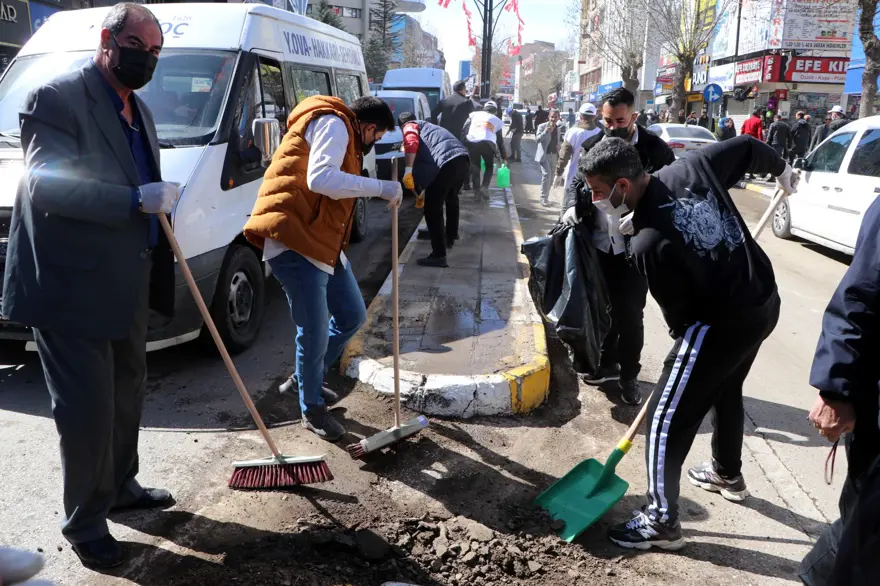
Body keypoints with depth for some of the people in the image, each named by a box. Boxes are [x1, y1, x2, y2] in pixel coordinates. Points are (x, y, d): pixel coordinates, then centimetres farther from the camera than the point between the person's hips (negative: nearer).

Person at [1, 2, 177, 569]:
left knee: (128, 393, 19)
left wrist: (164, 202, 13)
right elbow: (46, 184, -25)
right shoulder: (57, 98, -13)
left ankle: (120, 486, 39)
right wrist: (138, 200, -30)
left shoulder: (138, 110, 15)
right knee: (86, 408, 0)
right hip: (73, 286, -9)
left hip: (127, 285, 9)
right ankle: (85, 523, 18)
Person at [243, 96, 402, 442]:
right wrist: (381, 188, -23)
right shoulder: (333, 124, -8)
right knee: (315, 333, -4)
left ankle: (305, 379, 34)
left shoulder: (342, 134, 27)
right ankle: (312, 410, 17)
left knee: (352, 316, 15)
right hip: (295, 243, -11)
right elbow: (320, 178, -27)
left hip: (323, 242, 11)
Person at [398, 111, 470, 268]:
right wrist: (426, 191, 54)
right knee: (451, 199, 33)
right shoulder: (429, 127, 40)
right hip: (463, 160, 9)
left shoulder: (410, 127, 16)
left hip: (447, 163, -9)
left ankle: (439, 255, -1)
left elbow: (412, 143, -10)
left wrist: (408, 171, -17)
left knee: (432, 209, 0)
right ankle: (450, 237, 52)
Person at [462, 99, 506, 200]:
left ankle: (477, 190, 9)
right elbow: (500, 141, 28)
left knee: (475, 167, 16)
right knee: (489, 166, 19)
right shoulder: (497, 120, 27)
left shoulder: (474, 114, 28)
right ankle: (484, 187, -1)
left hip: (471, 142, 1)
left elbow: (464, 129, 16)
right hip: (487, 143, -1)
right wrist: (504, 157, 34)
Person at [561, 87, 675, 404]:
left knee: (630, 314, 3)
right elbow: (578, 182, 12)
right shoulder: (591, 146, 5)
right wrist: (572, 208, -10)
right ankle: (607, 362, 34)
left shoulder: (656, 149, -6)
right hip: (598, 244, 4)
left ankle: (629, 375, 20)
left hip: (636, 246, -3)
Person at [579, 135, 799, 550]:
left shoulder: (648, 243, -25)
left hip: (721, 324, -9)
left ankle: (661, 522, 9)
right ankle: (728, 474, 52)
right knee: (726, 389, 31)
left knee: (665, 421, 0)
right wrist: (782, 170, 30)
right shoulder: (692, 165, -8)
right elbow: (748, 146, 9)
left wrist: (685, 340, 10)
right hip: (764, 302, 9)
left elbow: (679, 314, -13)